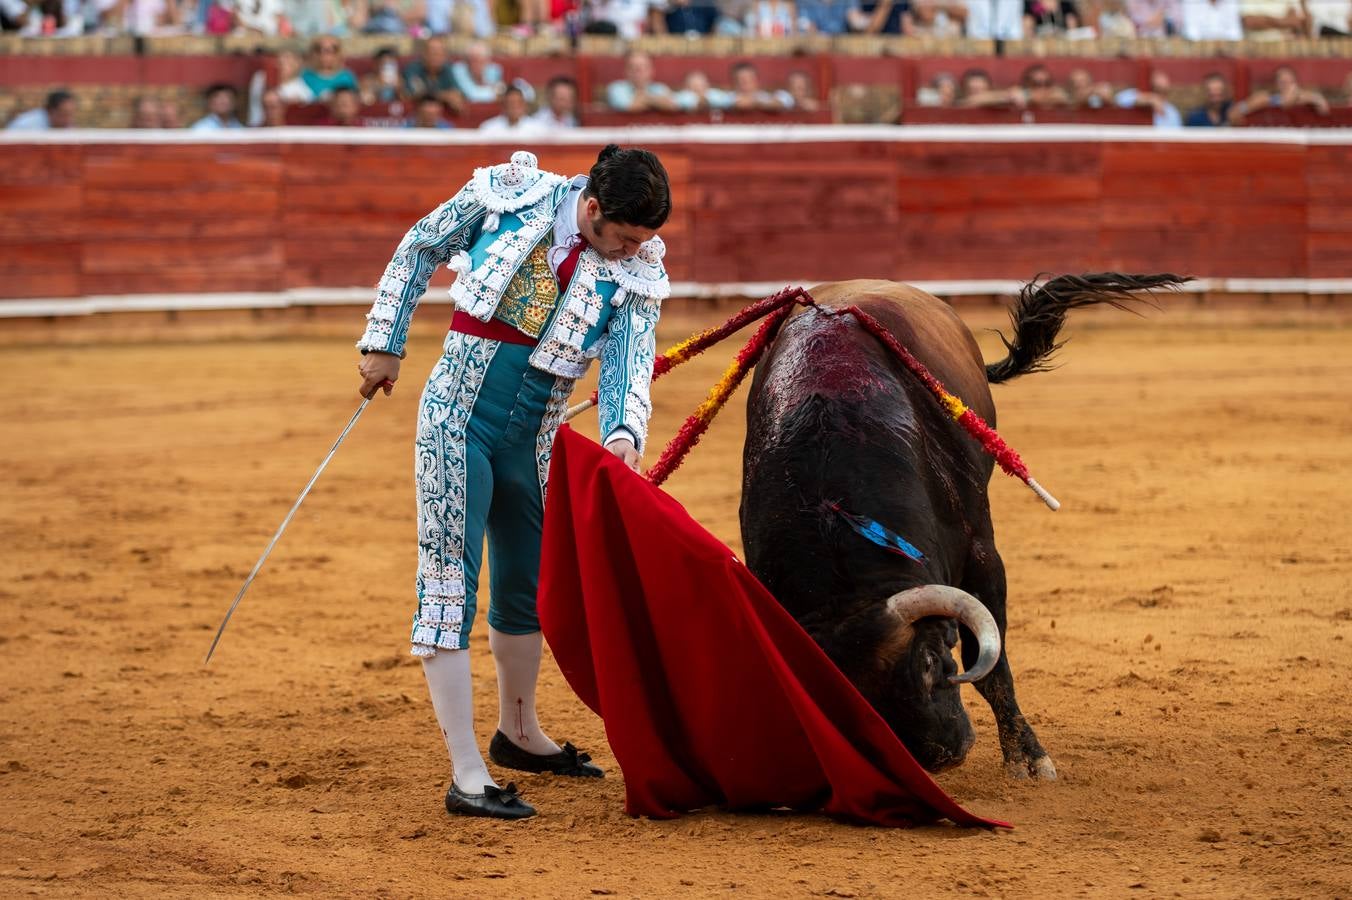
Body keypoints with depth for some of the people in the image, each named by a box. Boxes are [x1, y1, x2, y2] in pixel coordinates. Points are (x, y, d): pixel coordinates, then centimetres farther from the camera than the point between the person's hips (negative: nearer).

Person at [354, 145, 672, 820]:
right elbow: (420, 249, 2)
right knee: (449, 582, -10)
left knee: (527, 587, 17)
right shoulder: (510, 194, -10)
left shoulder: (638, 271, -4)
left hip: (533, 437, 4)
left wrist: (624, 434, -33)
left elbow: (630, 361, -13)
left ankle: (518, 734, 40)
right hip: (458, 417, -4)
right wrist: (384, 343, 2)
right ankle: (467, 776, -12)